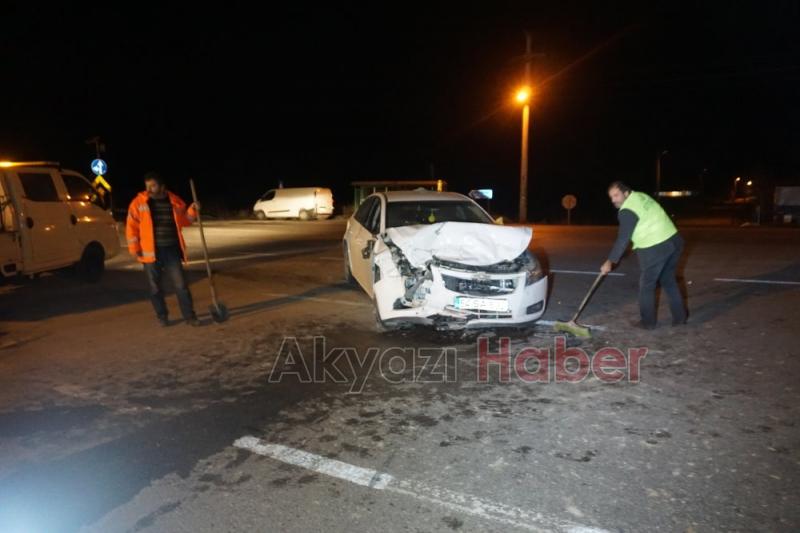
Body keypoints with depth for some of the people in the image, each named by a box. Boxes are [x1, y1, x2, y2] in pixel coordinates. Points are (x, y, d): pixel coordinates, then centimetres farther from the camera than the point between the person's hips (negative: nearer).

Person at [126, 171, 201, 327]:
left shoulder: (174, 201, 4)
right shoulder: (139, 202, 0)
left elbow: (184, 221, 16)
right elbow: (132, 227, 0)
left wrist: (192, 211, -2)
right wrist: (134, 249, -6)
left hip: (172, 251, 1)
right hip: (151, 252, 0)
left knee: (181, 285, 0)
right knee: (155, 288, 8)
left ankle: (190, 316, 7)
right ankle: (162, 317, 22)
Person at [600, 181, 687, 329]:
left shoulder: (627, 211, -15)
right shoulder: (640, 196, 12)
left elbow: (623, 239, -14)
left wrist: (610, 261, -8)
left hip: (655, 248, -9)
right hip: (674, 239, 9)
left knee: (646, 285, 6)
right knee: (669, 280, 20)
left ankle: (648, 322, 15)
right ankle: (680, 317, 27)